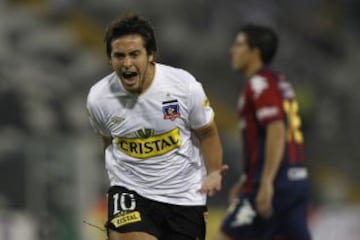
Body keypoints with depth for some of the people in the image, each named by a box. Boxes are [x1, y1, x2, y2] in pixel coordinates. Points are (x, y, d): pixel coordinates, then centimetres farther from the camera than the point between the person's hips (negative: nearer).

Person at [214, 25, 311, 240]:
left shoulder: (260, 84, -9)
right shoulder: (280, 82, 20)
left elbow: (277, 132, -21)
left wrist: (266, 183, -26)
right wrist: (245, 182, 28)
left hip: (275, 182, -9)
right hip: (296, 180, 9)